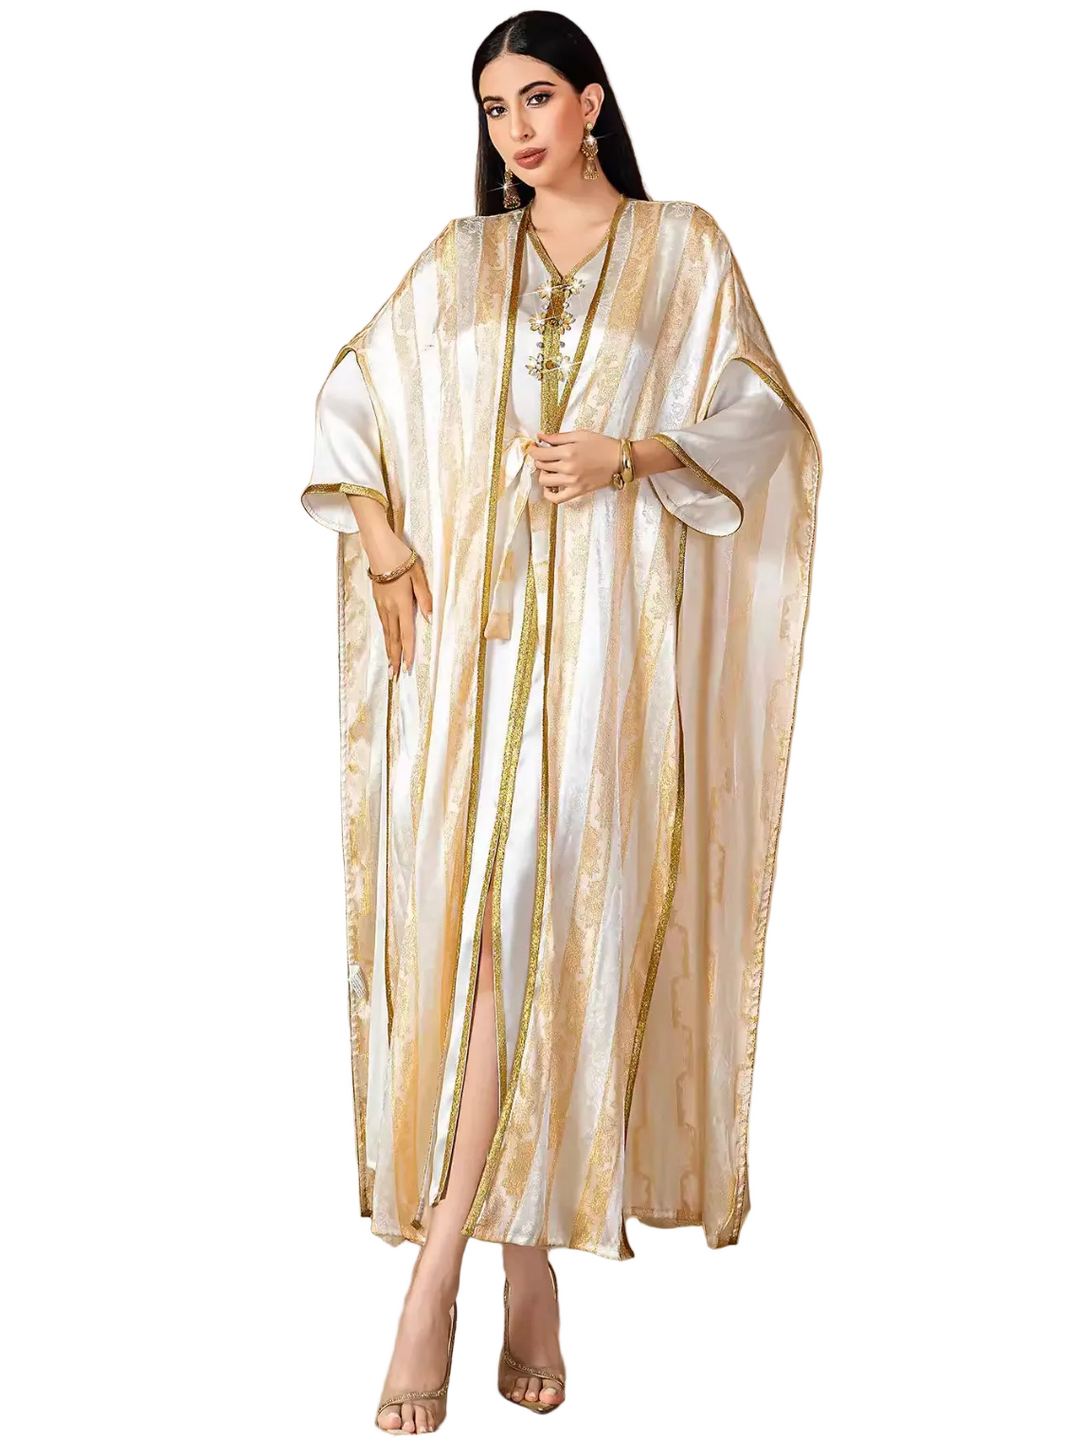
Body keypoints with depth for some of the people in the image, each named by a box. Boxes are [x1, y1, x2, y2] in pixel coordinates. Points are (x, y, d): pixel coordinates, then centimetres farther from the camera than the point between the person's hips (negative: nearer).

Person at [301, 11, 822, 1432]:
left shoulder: (684, 248, 10)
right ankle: (526, 1257, 6)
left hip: (607, 624, -2)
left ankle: (439, 1269, -9)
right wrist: (379, 542, 4)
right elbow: (349, 397, 19)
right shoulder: (459, 259, 17)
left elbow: (763, 419, 4)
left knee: (545, 913, -12)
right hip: (476, 620, 3)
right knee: (468, 912, -4)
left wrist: (630, 455, -12)